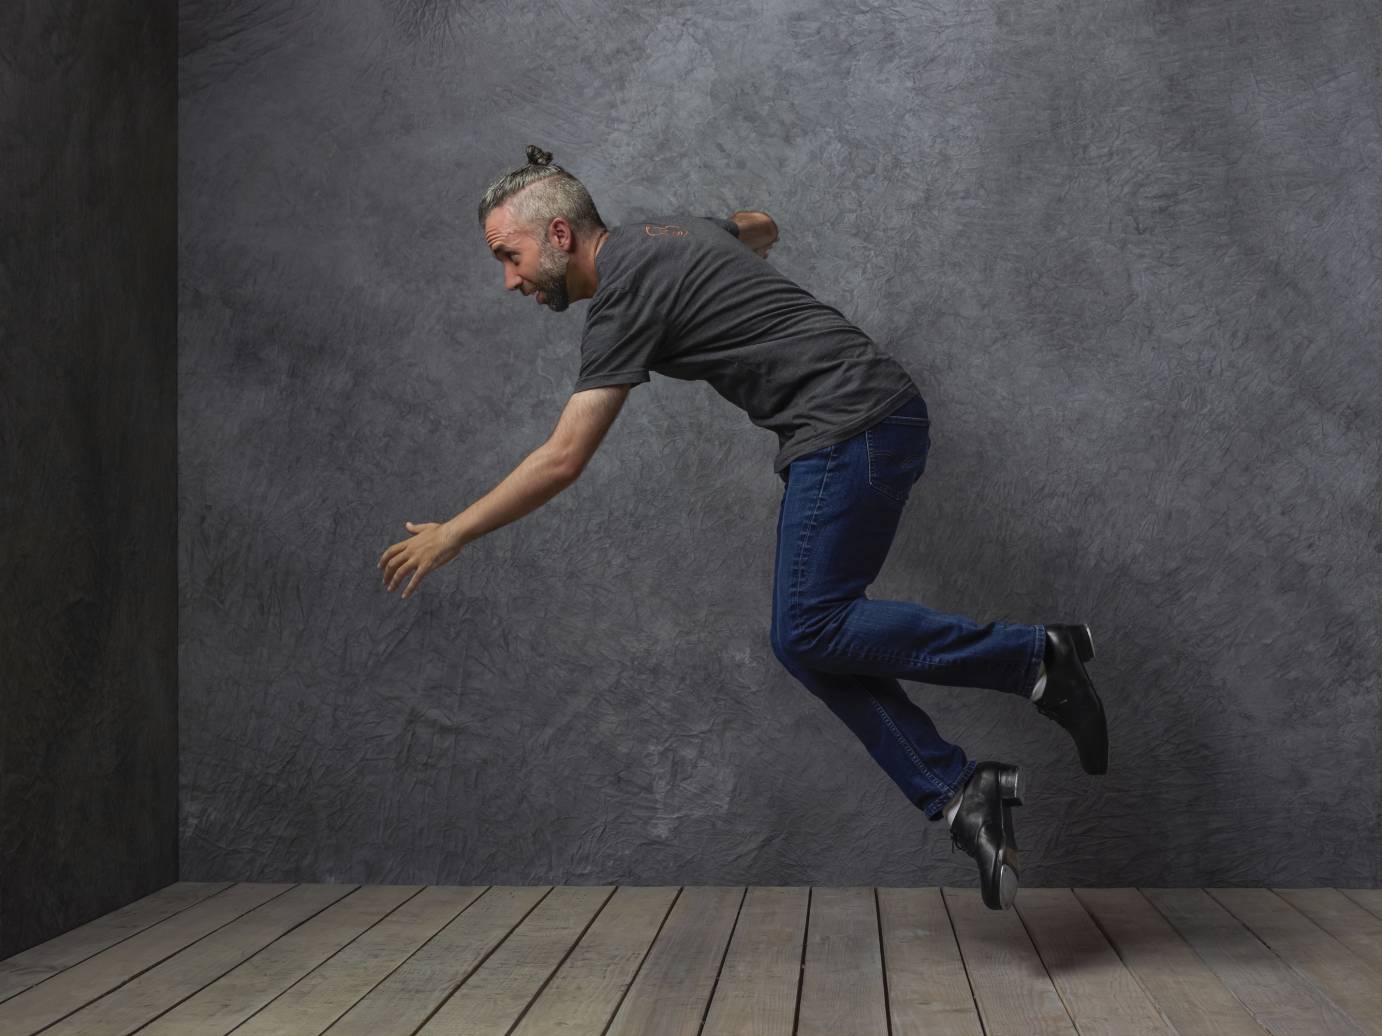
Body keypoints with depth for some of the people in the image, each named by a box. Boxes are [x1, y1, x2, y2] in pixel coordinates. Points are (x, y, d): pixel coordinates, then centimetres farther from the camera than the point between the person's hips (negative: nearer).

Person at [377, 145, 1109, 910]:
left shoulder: (626, 295, -11)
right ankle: (958, 792, 1)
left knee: (808, 633, -12)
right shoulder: (663, 233, 16)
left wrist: (451, 535, -5)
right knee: (814, 634, 6)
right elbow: (760, 228, 39)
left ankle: (1033, 657, -6)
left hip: (852, 425, -10)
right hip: (875, 422, 10)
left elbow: (562, 461, -14)